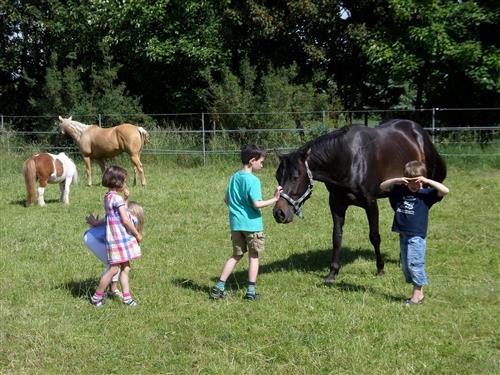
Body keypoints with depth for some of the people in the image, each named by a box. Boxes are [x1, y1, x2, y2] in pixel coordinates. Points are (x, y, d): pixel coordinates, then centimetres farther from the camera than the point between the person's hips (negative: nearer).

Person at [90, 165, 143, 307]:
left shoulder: (108, 197, 12)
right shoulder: (117, 198, -16)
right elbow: (125, 220, -17)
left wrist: (126, 198, 13)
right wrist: (137, 234, -8)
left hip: (121, 238, 9)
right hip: (120, 237, -9)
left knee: (125, 268, 11)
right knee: (114, 269, -3)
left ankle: (127, 297, 13)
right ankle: (97, 296, 5)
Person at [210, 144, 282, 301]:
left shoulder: (234, 177, 7)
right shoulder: (253, 180, -16)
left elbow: (226, 199, 14)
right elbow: (257, 204, -22)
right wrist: (274, 199, -15)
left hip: (236, 223, 6)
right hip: (252, 224, -6)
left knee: (236, 255, 16)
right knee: (253, 256, 8)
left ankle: (219, 287, 10)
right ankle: (251, 291, 9)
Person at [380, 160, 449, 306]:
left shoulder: (426, 194, -3)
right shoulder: (400, 191, 10)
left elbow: (445, 190, -14)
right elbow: (382, 186, 11)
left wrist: (428, 181, -19)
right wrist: (396, 180, -6)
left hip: (416, 235, -6)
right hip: (403, 234, 6)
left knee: (414, 263, -10)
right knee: (405, 264, 12)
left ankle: (417, 294, -1)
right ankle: (419, 293, 22)